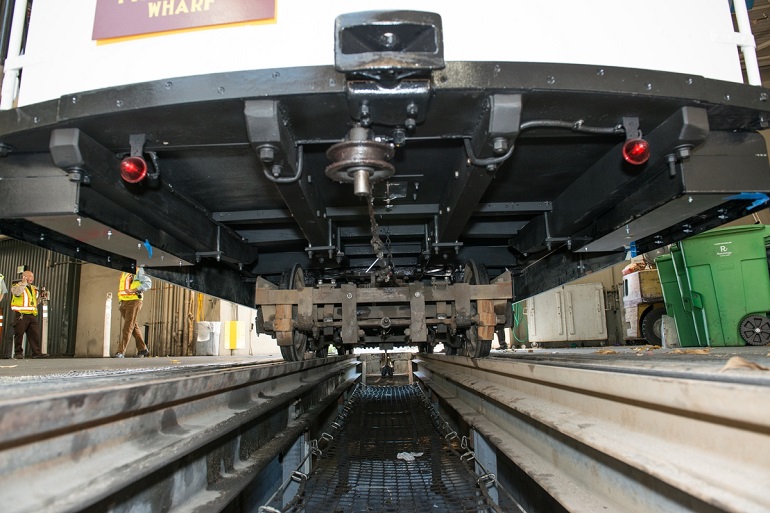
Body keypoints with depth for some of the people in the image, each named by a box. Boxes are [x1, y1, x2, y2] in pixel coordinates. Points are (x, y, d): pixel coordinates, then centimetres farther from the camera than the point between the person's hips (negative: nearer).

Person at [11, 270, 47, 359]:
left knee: (35, 334, 0)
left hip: (32, 315, 6)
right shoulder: (17, 285, 2)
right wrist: (23, 282, -18)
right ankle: (18, 353, 7)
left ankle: (37, 352, 0)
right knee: (19, 335, -1)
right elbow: (17, 292, -22)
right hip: (21, 315, -6)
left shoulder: (33, 288, 22)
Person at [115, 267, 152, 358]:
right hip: (124, 302, 8)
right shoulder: (124, 273, 20)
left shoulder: (138, 270, -2)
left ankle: (121, 351, -12)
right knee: (133, 327, 10)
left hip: (134, 301, -8)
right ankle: (142, 349, 17)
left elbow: (148, 283, -12)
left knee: (128, 327, -11)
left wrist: (134, 290, -21)